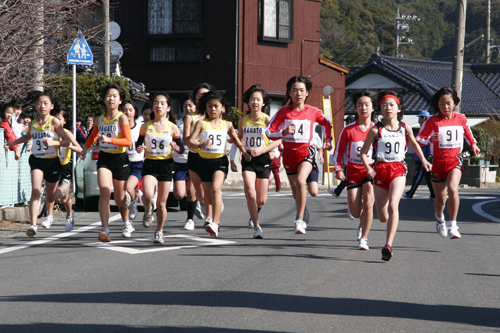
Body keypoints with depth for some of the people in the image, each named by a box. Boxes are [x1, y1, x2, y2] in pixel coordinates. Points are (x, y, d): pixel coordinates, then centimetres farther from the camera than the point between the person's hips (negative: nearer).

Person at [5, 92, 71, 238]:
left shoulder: (55, 122, -7)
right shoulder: (33, 124, 6)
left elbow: (67, 141, -10)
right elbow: (27, 137, 29)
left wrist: (53, 142, -26)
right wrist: (12, 143, 19)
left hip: (52, 161, -2)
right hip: (37, 160, 2)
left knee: (50, 197, 14)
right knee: (35, 191, -20)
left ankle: (64, 185, 48)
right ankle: (33, 225, -26)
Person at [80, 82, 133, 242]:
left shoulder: (122, 118, -9)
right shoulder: (99, 119, 5)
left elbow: (128, 141, -17)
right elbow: (93, 136, 26)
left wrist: (109, 139, -27)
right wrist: (85, 148, 13)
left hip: (120, 159, -2)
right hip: (104, 158, 3)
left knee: (119, 199, 11)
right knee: (104, 193, -18)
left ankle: (127, 223, 41)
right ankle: (105, 230, -21)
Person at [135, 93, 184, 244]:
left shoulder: (172, 127, 1)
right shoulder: (146, 126, 3)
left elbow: (182, 149, 4)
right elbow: (138, 143, 12)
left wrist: (175, 147, -19)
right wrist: (139, 148, -11)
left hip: (166, 165, 0)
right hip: (149, 164, 0)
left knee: (161, 203, 4)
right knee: (148, 195, -25)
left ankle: (159, 232, 22)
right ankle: (148, 210, 10)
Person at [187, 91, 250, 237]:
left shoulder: (227, 125, 5)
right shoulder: (201, 124, 0)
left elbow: (236, 139, 23)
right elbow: (190, 142, -9)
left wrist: (244, 152, 10)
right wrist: (200, 145, -28)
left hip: (220, 160, -1)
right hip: (205, 161, 2)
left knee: (215, 188, -22)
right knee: (208, 194, 13)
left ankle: (215, 224, -26)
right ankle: (210, 219, 34)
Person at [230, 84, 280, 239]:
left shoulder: (266, 119, -4)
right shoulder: (243, 120, 6)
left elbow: (277, 141, -6)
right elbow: (238, 140, 18)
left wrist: (262, 150, -19)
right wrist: (232, 160, 14)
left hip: (263, 158, -1)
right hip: (247, 159, 1)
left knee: (261, 200, 3)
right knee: (250, 192, -19)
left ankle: (254, 214, 39)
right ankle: (257, 227, -12)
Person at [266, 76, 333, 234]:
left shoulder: (313, 112, 0)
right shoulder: (283, 112, -2)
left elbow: (327, 124, 21)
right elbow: (269, 132, -3)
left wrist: (328, 140, 12)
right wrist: (284, 132, -19)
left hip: (306, 151, -2)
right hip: (289, 152, 2)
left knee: (300, 182, -27)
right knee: (295, 190, 11)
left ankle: (299, 219, -22)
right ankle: (303, 211, 40)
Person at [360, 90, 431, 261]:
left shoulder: (405, 128, 3)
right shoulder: (376, 130, -2)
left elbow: (414, 144, 25)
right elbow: (363, 152, 4)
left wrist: (423, 160, 20)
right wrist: (368, 168, -11)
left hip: (398, 170, -1)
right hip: (380, 169, 1)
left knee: (393, 204, -27)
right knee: (382, 217, 8)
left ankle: (388, 245, -31)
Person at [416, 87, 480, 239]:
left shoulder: (461, 118, 2)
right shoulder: (432, 121, -7)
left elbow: (467, 131, 24)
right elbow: (418, 139, -4)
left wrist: (473, 144, 12)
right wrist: (430, 139, -23)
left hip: (455, 160, 0)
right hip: (438, 162, 0)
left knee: (452, 189, -26)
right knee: (440, 199, 9)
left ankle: (453, 226, -21)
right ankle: (439, 217, 45)